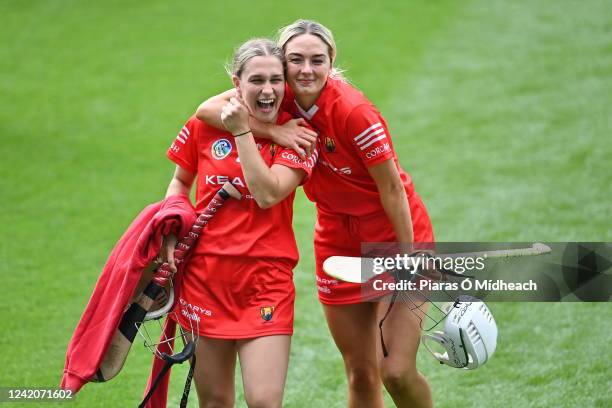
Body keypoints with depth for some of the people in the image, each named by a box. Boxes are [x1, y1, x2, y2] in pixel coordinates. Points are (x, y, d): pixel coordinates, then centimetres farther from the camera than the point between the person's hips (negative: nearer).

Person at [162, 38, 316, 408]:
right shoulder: (204, 125, 3)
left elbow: (268, 194, -17)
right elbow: (180, 182, 18)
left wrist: (242, 131, -14)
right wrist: (172, 233, 3)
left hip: (266, 280, -2)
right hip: (205, 275, 2)